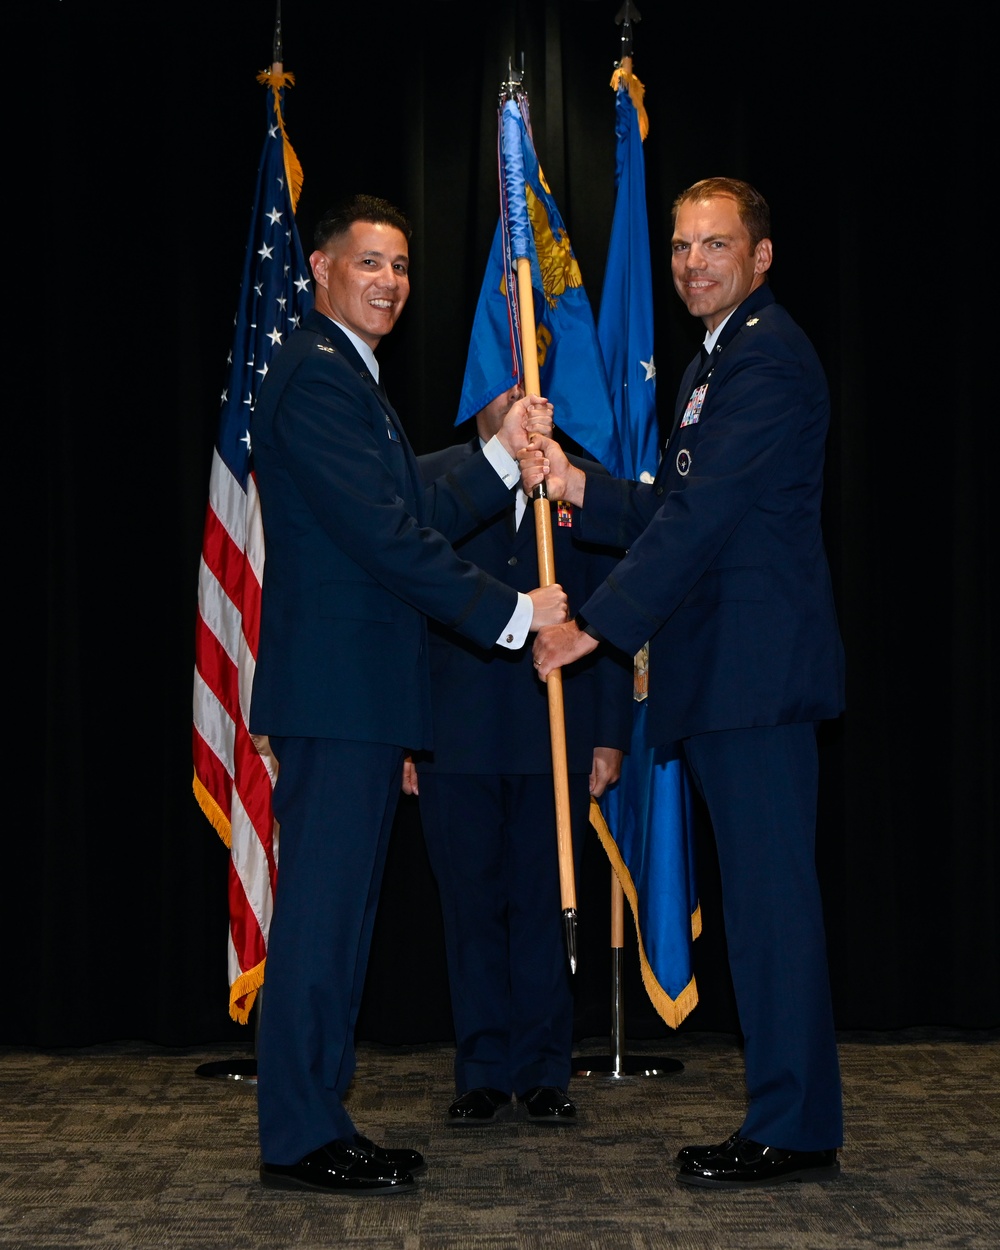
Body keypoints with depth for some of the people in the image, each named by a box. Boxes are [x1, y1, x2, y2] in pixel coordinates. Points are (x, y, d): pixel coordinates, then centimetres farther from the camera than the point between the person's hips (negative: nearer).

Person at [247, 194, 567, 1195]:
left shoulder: (348, 375, 22)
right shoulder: (317, 373, -12)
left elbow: (417, 521, 19)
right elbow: (387, 537, -19)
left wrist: (506, 455, 10)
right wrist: (513, 613, -15)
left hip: (355, 692, 11)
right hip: (335, 685, -11)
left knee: (336, 907, 12)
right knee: (322, 907, -6)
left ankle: (315, 1122, 20)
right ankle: (299, 1140, 1)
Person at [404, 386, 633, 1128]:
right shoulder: (428, 481, 6)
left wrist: (611, 734, 1)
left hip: (557, 742, 0)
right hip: (455, 740, 0)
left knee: (546, 908, 5)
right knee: (472, 910, 5)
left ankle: (545, 1074, 16)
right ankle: (484, 1076, 15)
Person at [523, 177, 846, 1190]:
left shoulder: (766, 357, -11)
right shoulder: (715, 362, 22)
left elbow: (701, 515, -19)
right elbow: (668, 509, 20)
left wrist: (596, 626, -18)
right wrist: (576, 486, 3)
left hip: (756, 667, -11)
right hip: (725, 669, 11)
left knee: (769, 890, -7)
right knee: (762, 893, 13)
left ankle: (792, 1131, 1)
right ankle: (790, 1117, 21)